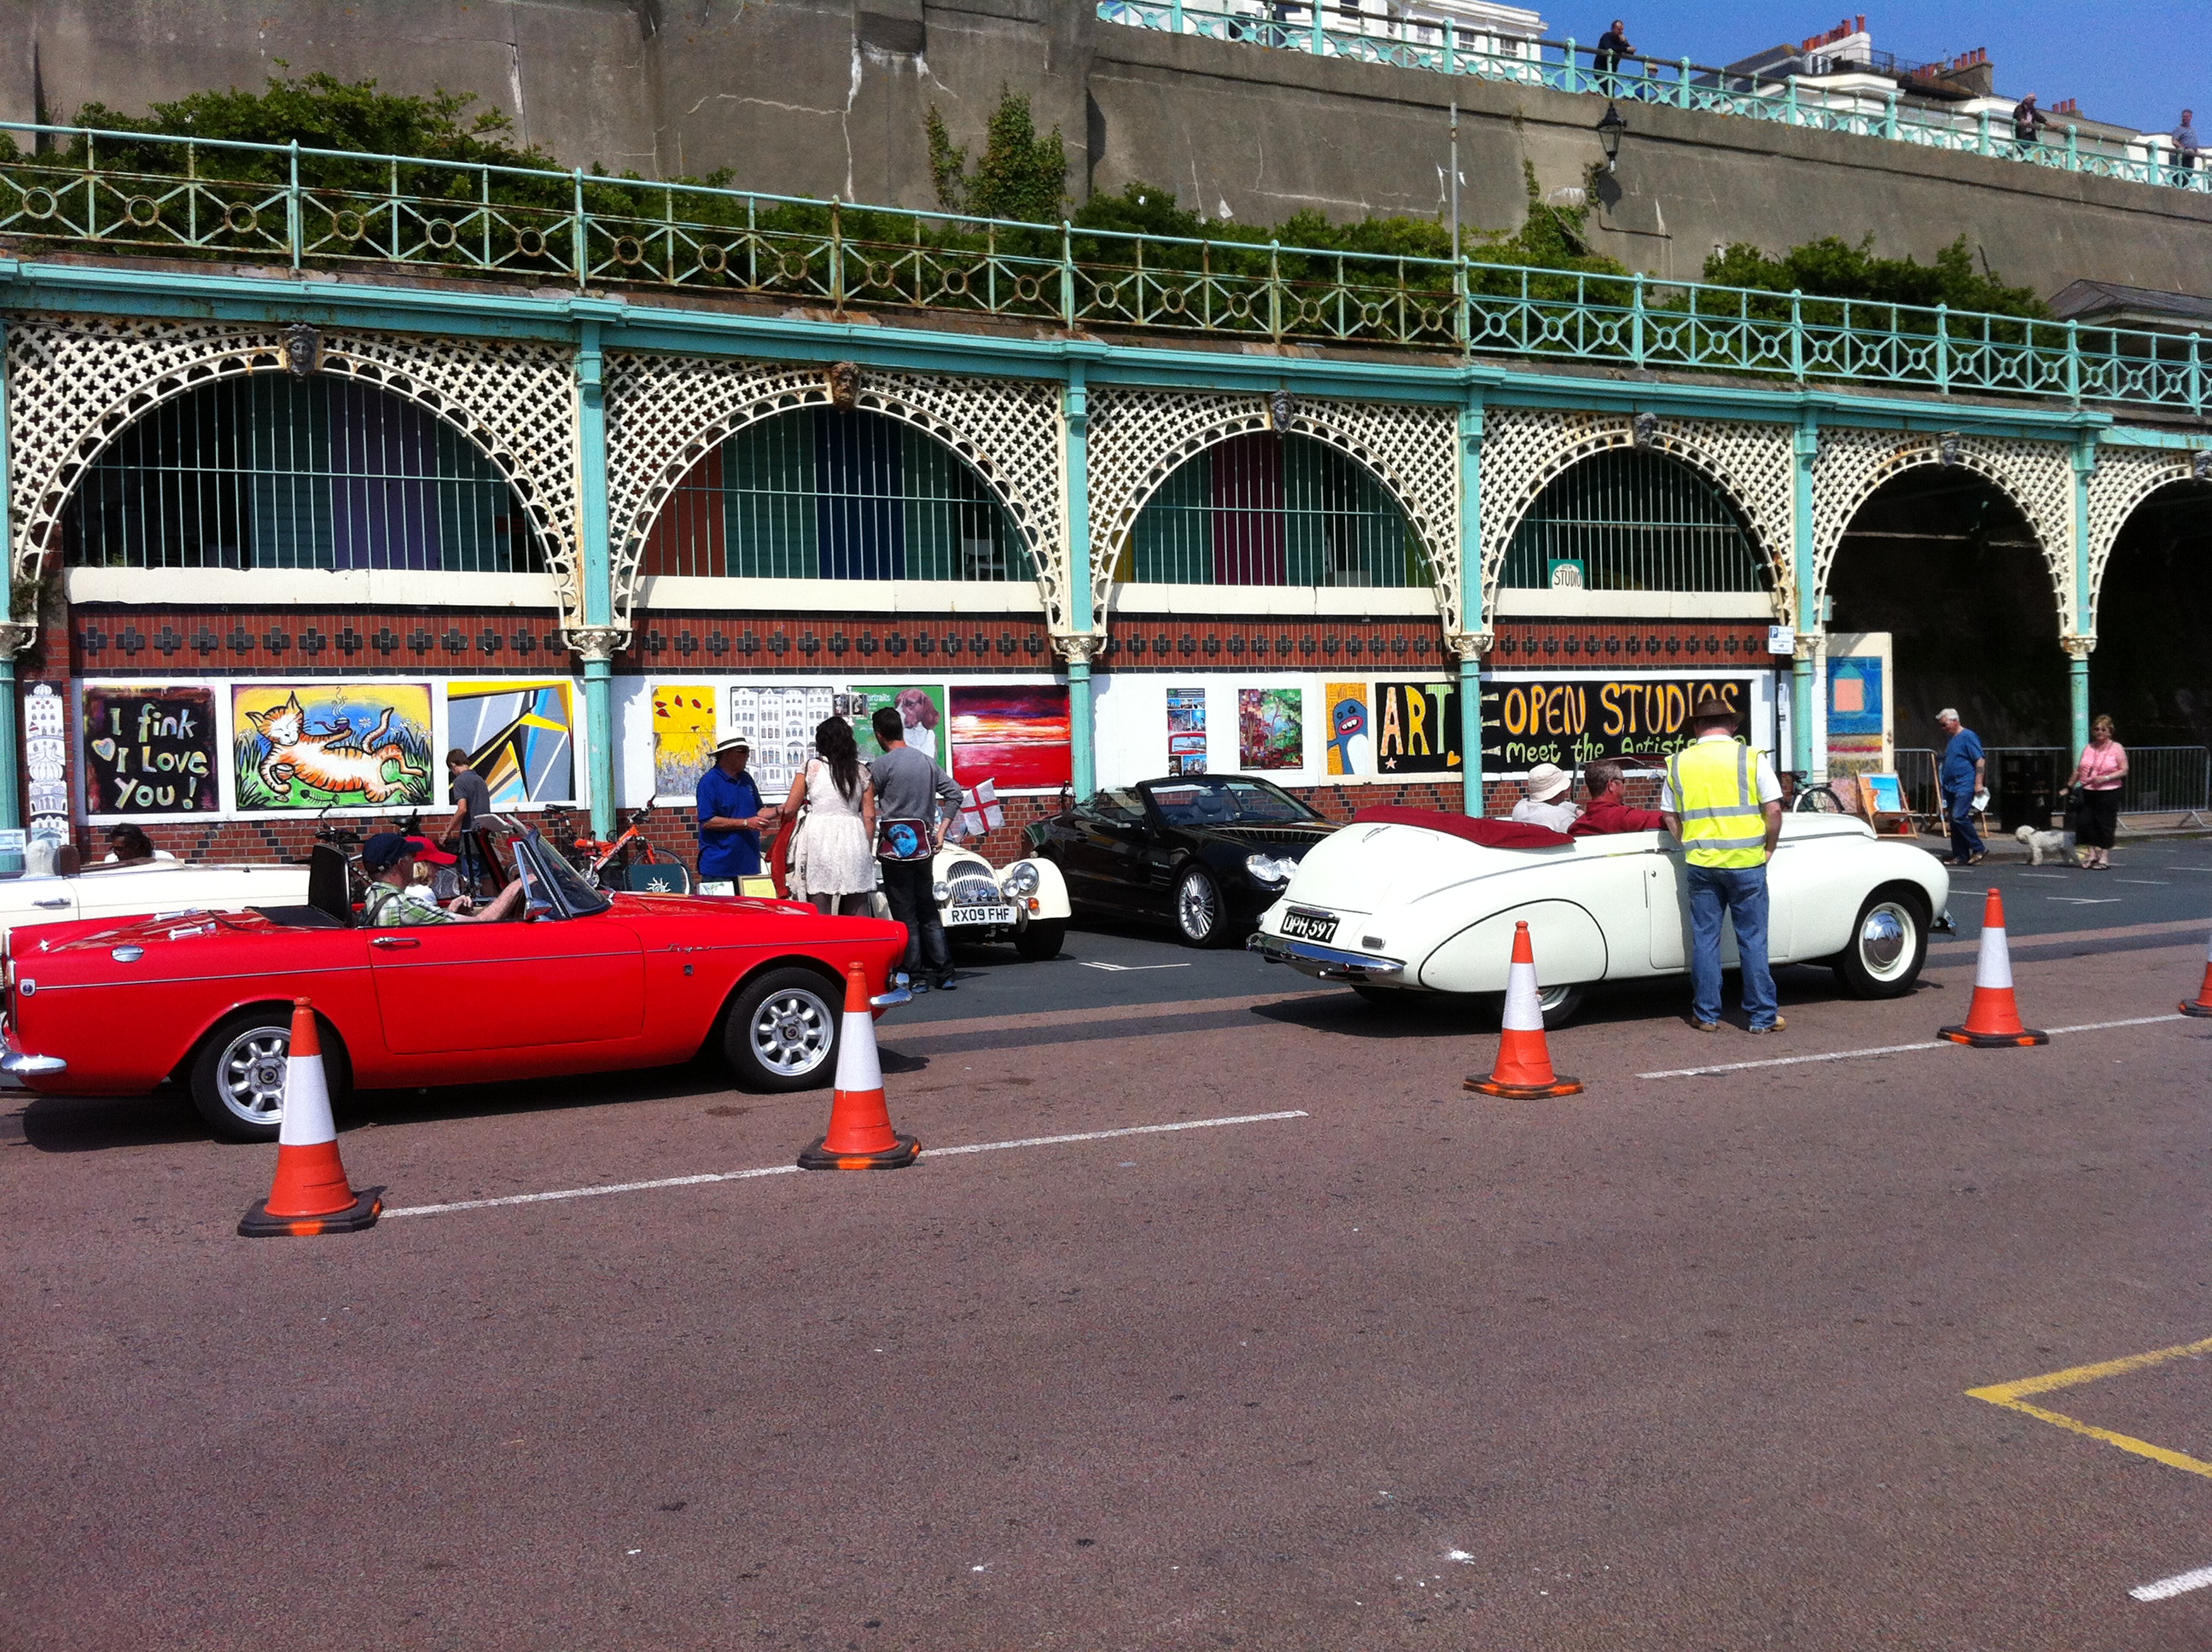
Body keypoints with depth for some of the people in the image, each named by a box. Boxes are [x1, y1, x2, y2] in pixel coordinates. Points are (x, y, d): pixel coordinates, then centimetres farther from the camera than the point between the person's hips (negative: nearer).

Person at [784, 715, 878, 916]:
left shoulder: (813, 766, 1)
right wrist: (867, 850, 14)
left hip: (820, 840, -3)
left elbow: (790, 809, 2)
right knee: (858, 911, 6)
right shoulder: (861, 772, 8)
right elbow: (869, 816, 6)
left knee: (820, 914, -1)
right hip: (854, 839, 3)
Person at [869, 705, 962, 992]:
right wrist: (941, 830, 11)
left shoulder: (881, 765, -9)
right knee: (929, 912, 12)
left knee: (905, 915, -1)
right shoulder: (927, 761, 9)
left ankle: (915, 977, 0)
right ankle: (944, 974, 9)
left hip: (894, 847, -5)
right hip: (922, 846, 5)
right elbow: (954, 793, 9)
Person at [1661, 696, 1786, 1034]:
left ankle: (1706, 1015, 14)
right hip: (1746, 863, -2)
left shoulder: (1679, 762, 5)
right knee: (1752, 940, 5)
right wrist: (1769, 848, 7)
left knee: (1704, 939, 9)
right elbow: (1774, 810, -5)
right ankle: (1762, 1016, 10)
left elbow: (1670, 816, 9)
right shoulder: (1751, 758, -3)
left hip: (1699, 865, 2)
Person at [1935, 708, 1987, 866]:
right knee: (1953, 820, 6)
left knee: (1959, 817, -19)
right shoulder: (1949, 739, 18)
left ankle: (1979, 850, -10)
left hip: (1965, 786, -9)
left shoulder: (1968, 736, -8)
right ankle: (1960, 856, 10)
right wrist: (1940, 779, 22)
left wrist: (1978, 783, -18)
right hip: (1950, 787, 9)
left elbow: (1980, 760, -13)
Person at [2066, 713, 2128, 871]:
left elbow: (2124, 770, -5)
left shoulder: (2117, 748, -1)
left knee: (2105, 825, 0)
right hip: (2087, 792, 4)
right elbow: (2079, 770, 17)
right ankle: (2092, 854, 13)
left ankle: (2104, 859, 9)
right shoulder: (2088, 748, 11)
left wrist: (2105, 778, -17)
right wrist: (2069, 786, 15)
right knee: (2083, 822, -1)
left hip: (2108, 793, -4)